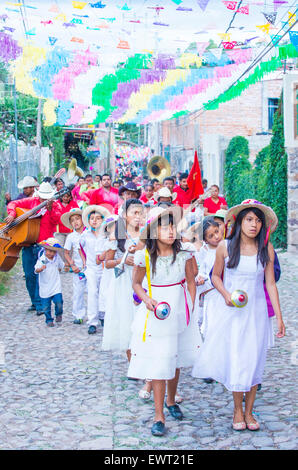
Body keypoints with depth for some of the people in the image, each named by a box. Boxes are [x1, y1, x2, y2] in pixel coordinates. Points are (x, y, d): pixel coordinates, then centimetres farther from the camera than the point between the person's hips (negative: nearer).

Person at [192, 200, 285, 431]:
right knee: (234, 358, 2)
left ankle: (249, 411, 18)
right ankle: (238, 410, 21)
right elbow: (216, 276, 7)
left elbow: (270, 284, 0)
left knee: (254, 359, 3)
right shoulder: (225, 246, -4)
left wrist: (279, 317, -2)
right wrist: (226, 295, -12)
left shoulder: (266, 248, -2)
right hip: (230, 309, -1)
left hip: (256, 311, 1)